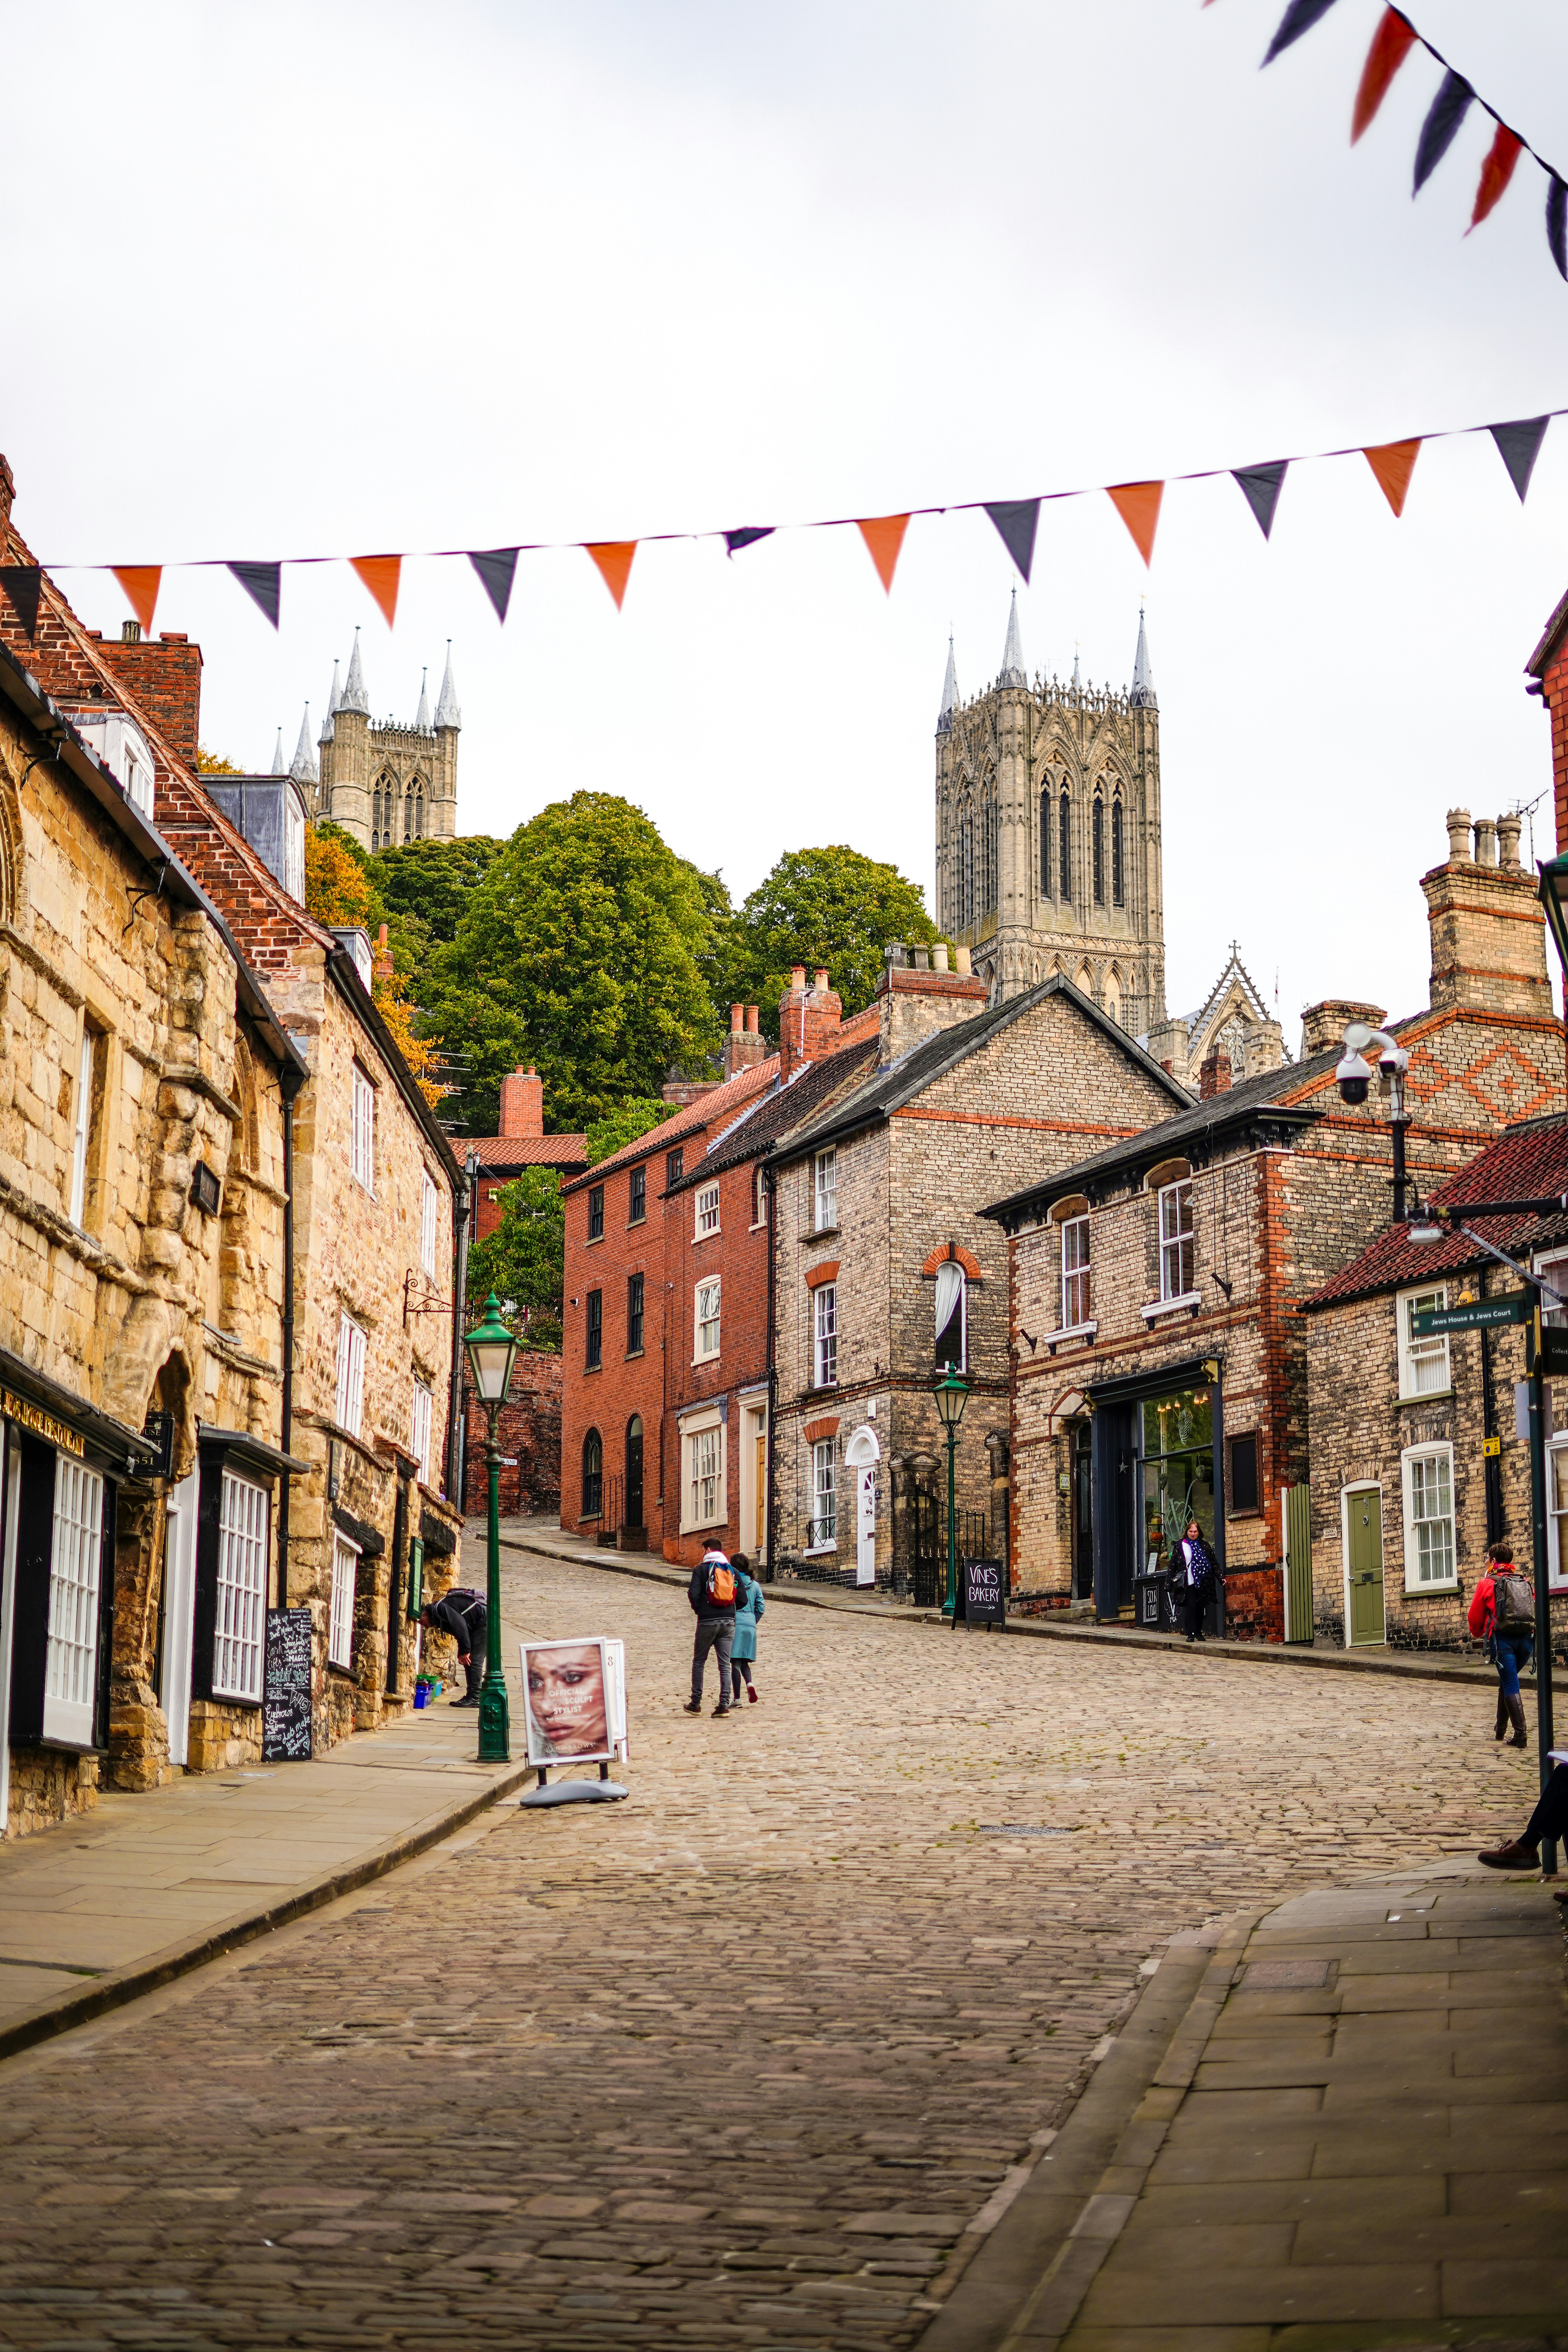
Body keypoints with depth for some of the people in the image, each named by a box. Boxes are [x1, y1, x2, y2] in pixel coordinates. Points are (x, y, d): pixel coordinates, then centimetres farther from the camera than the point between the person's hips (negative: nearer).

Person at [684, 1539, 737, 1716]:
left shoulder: (701, 1569, -1)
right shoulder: (732, 1571, 9)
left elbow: (693, 1594, -9)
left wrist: (699, 1609, 10)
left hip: (707, 1621, -3)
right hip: (729, 1622, 3)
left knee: (699, 1662, 9)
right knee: (725, 1664, 4)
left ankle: (696, 1704, 9)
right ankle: (724, 1704, -3)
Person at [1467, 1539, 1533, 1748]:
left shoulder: (1488, 1584, 2)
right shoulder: (1526, 1584, 14)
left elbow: (1474, 1617, 7)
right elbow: (1536, 1612, 16)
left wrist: (1479, 1634, 27)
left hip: (1502, 1638, -5)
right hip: (1527, 1638, 5)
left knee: (1511, 1686, -5)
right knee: (1506, 1682, 22)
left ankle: (1521, 1734, -15)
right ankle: (1500, 1729, 26)